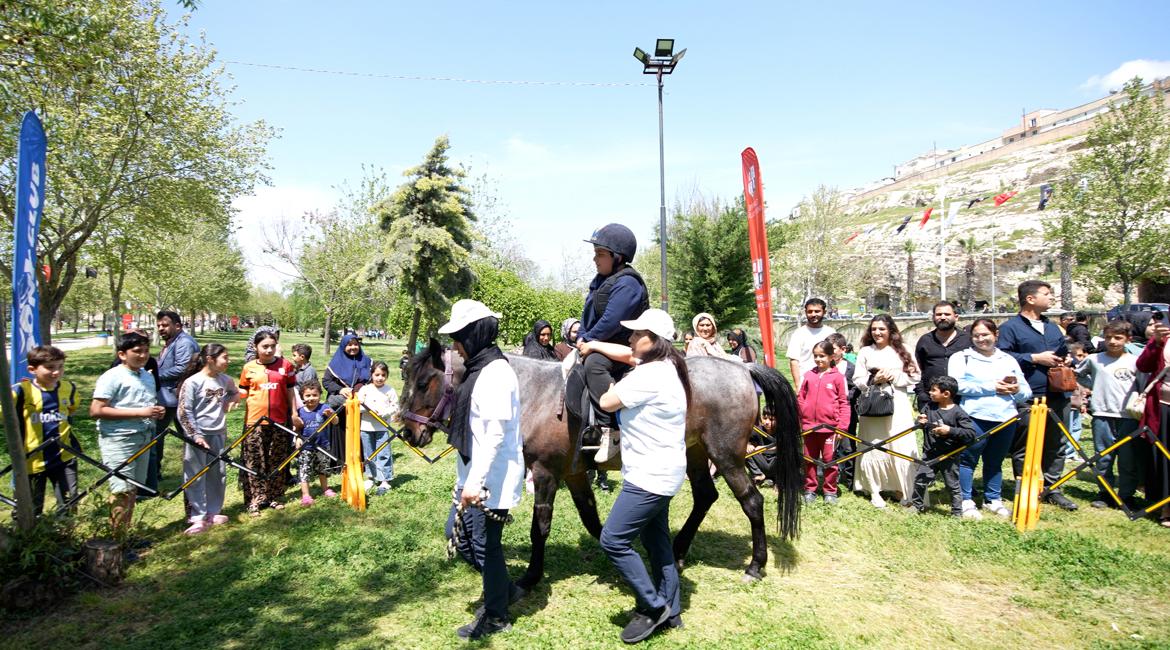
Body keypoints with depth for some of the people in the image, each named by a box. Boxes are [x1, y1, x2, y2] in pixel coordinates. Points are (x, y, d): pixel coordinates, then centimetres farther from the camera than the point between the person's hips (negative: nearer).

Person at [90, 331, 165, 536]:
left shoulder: (148, 376, 13)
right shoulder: (112, 377, -11)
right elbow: (96, 411, -19)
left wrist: (158, 411, 3)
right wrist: (139, 412, -22)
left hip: (143, 438, 8)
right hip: (118, 440, -8)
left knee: (134, 488, 14)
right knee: (123, 489, -6)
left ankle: (125, 532, 26)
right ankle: (117, 536, 5)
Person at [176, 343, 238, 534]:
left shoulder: (225, 380, 5)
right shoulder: (192, 382, -12)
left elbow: (235, 392, 27)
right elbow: (184, 412, -12)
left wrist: (231, 400, 5)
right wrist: (195, 435, -15)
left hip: (218, 434, 6)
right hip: (198, 435, -6)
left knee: (218, 475, 11)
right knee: (196, 477, 0)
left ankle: (213, 512, 24)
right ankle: (198, 517, 8)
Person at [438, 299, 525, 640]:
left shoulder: (495, 372, -21)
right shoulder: (479, 368, 9)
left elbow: (495, 434, -25)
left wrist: (476, 482, -27)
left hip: (490, 478, -10)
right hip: (473, 474, 10)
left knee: (486, 542, 4)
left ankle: (496, 616, 23)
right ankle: (502, 588, 38)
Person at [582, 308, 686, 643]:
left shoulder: (648, 375, -23)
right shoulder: (661, 365, 7)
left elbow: (607, 402, -15)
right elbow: (627, 354, 21)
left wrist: (614, 388, 5)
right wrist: (595, 345, 21)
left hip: (651, 475, -11)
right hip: (659, 472, 11)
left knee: (613, 540, -6)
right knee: (657, 541, 17)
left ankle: (654, 606, 6)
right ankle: (670, 611, 29)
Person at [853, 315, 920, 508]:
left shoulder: (901, 351, 9)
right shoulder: (865, 352, 8)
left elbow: (914, 377, 3)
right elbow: (857, 380, 3)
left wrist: (894, 376, -11)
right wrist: (874, 379, -14)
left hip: (898, 405, 0)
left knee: (900, 446, -3)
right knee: (873, 447, 0)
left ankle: (899, 487, 13)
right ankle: (874, 490, 10)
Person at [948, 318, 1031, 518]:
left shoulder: (1008, 359, 19)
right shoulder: (961, 357, 4)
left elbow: (1027, 393, 16)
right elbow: (957, 385, -13)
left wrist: (1016, 389, -7)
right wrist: (991, 387, -13)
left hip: (1005, 420, 4)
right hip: (975, 418, -4)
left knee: (995, 462, 12)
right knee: (968, 460, -2)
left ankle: (993, 500, 25)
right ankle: (966, 501, 8)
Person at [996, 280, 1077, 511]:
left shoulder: (1053, 327, 19)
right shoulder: (1010, 327, -4)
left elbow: (1064, 352, 30)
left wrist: (1066, 361, 7)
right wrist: (1035, 358, -15)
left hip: (1056, 397, 7)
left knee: (1055, 445, 13)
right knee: (1023, 448, 1)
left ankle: (1053, 489, 25)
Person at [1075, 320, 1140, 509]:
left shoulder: (1134, 361, 1)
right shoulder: (1094, 359, 4)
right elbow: (1078, 373, 20)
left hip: (1128, 416, -1)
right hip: (1102, 415, 1)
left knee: (1128, 459, 4)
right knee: (1103, 458, 7)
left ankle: (1127, 495, 15)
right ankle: (1105, 493, 18)